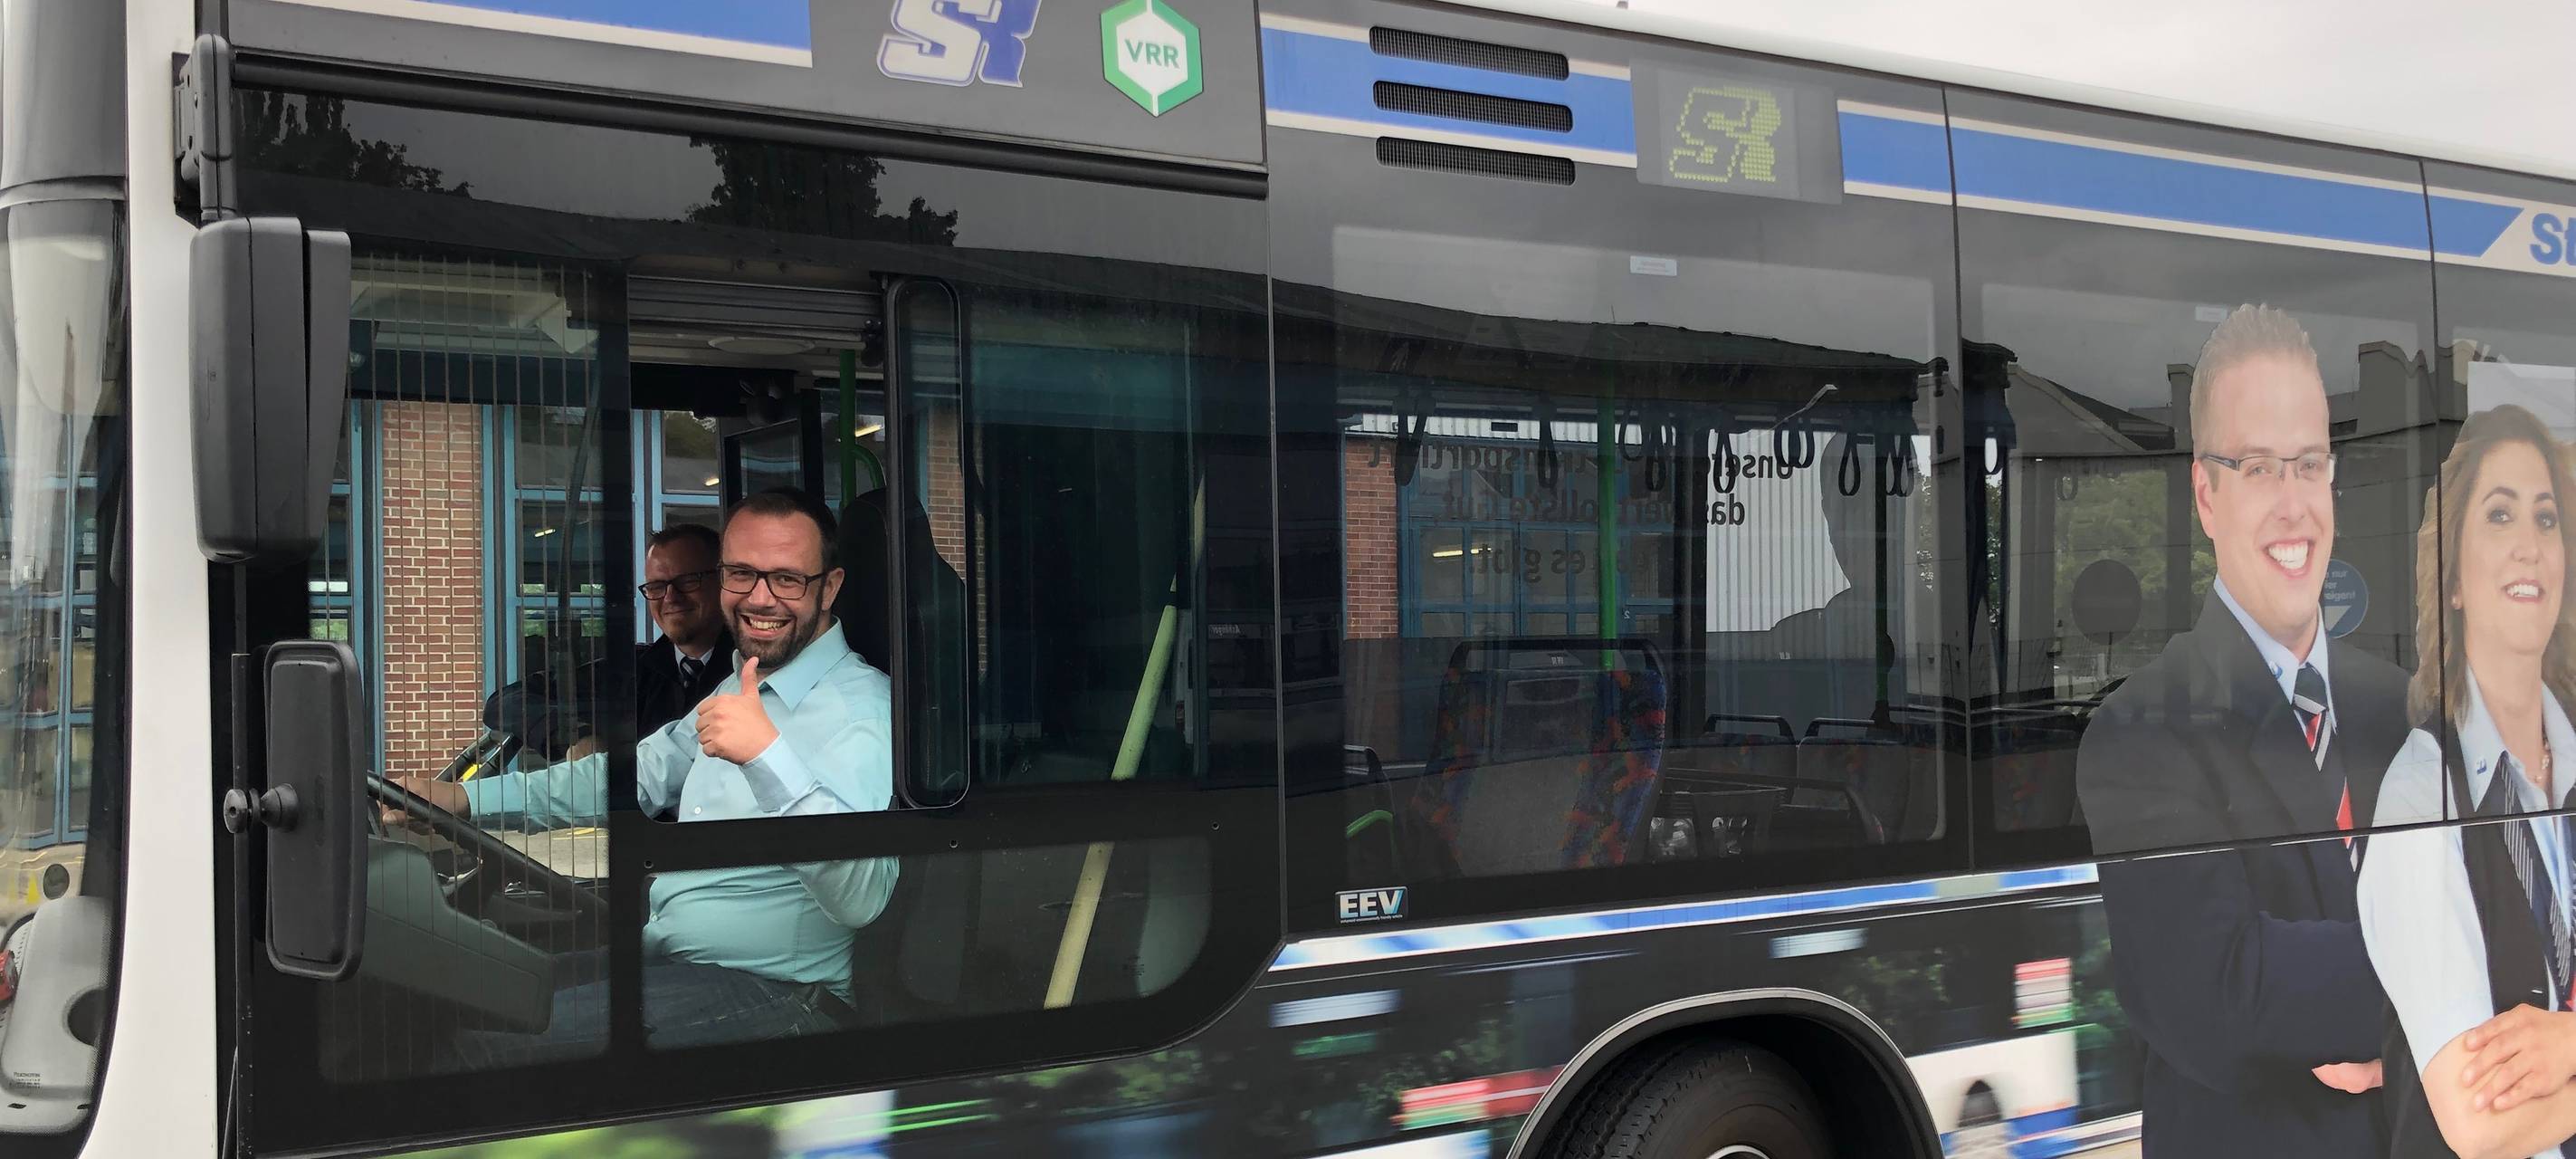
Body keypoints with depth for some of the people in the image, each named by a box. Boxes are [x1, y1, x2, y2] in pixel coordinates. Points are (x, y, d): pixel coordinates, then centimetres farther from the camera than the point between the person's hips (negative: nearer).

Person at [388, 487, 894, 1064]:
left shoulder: (861, 708, -16)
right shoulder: (741, 689, 16)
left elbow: (860, 898, -30)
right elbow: (633, 775, 25)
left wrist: (769, 753, -39)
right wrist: (462, 798, 16)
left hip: (771, 992, -9)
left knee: (494, 1036, -19)